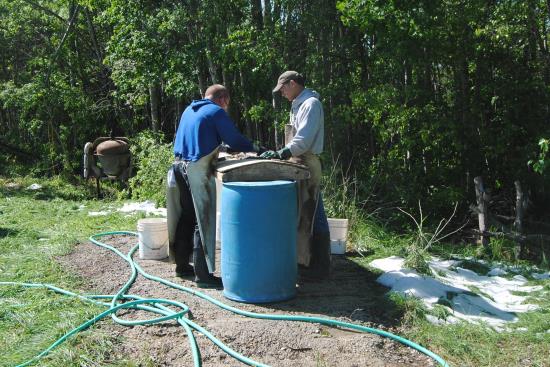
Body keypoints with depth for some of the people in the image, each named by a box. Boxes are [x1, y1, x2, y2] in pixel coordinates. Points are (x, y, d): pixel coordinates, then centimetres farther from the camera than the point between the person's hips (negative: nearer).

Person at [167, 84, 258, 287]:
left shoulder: (189, 109, 18)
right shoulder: (216, 112, -5)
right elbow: (235, 140, -5)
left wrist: (215, 149, 27)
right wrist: (254, 149, 12)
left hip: (179, 165, 8)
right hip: (198, 169, -8)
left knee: (185, 217, 16)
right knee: (204, 221, -5)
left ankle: (182, 265, 25)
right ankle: (203, 274, -2)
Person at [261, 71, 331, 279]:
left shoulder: (311, 104, -11)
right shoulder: (298, 105, 19)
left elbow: (303, 140, -21)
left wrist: (281, 154, -23)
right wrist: (282, 154, 12)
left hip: (307, 164, -10)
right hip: (297, 163, 10)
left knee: (313, 216, -6)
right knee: (299, 215, 13)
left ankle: (321, 267, 0)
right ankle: (304, 260, 22)